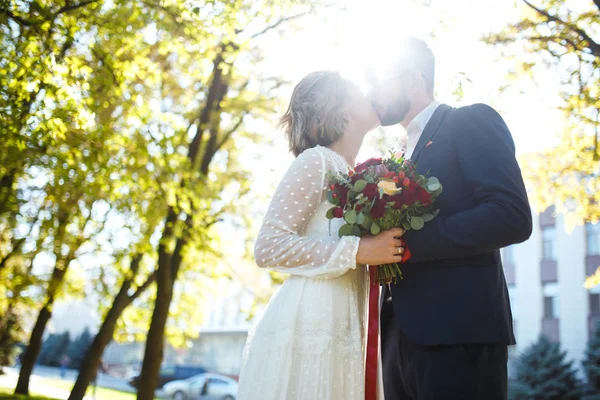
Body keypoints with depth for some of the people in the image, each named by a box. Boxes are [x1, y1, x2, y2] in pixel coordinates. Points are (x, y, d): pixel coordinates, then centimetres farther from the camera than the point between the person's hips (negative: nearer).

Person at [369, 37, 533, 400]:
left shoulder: (471, 122, -1)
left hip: (459, 332, -8)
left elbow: (513, 217, -15)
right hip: (404, 335, 8)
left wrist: (408, 242, -16)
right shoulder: (407, 153, 24)